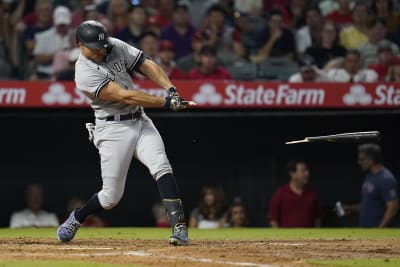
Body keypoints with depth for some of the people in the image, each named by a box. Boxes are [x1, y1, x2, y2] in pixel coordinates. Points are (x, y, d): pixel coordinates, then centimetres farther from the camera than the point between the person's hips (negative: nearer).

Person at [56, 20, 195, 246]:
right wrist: (166, 102, -29)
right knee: (112, 196, -1)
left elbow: (146, 64, 2)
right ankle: (77, 218, 28)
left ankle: (179, 226, -24)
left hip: (140, 121, 5)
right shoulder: (85, 73, -19)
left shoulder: (116, 46, 1)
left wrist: (171, 89, -16)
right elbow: (125, 96, -26)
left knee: (161, 166, -19)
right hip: (114, 128, -5)